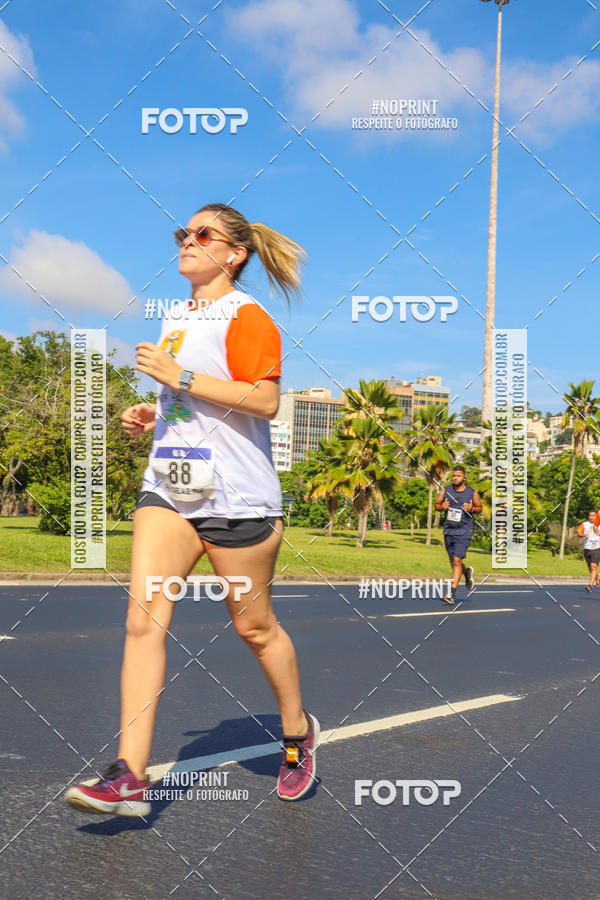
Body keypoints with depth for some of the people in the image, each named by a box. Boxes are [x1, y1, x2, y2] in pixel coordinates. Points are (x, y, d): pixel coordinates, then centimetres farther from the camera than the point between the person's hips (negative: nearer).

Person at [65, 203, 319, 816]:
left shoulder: (246, 316, -6)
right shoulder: (176, 317, 19)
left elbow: (264, 400, -19)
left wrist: (180, 378, -20)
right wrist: (153, 414, 13)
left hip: (236, 495, -7)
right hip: (167, 488, 7)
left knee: (254, 626, 6)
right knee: (143, 618, -8)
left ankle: (298, 732, 32)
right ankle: (129, 776, -7)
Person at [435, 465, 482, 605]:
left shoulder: (473, 493, -1)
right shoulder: (445, 491, 4)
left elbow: (479, 508, 11)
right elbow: (437, 504, 14)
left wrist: (472, 509, -11)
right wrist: (442, 507, -9)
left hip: (464, 532, -4)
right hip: (448, 531, 4)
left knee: (457, 560, -15)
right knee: (454, 563, 13)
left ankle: (452, 594, -15)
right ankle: (467, 572, 48)